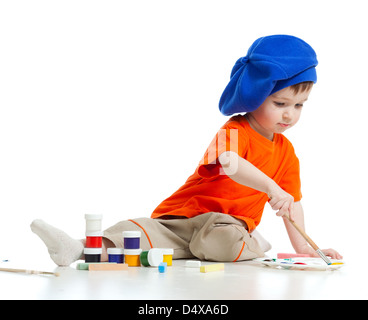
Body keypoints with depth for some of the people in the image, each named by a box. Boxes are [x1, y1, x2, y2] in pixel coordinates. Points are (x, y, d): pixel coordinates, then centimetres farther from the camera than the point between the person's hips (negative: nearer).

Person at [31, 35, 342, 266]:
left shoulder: (286, 151, 12)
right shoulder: (234, 130, -8)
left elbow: (292, 200, 19)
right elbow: (230, 163, -32)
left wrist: (304, 247, 12)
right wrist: (271, 188, -47)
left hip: (226, 224, 3)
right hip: (182, 217, -3)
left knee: (223, 239, -35)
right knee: (137, 230, -28)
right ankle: (77, 250, -39)